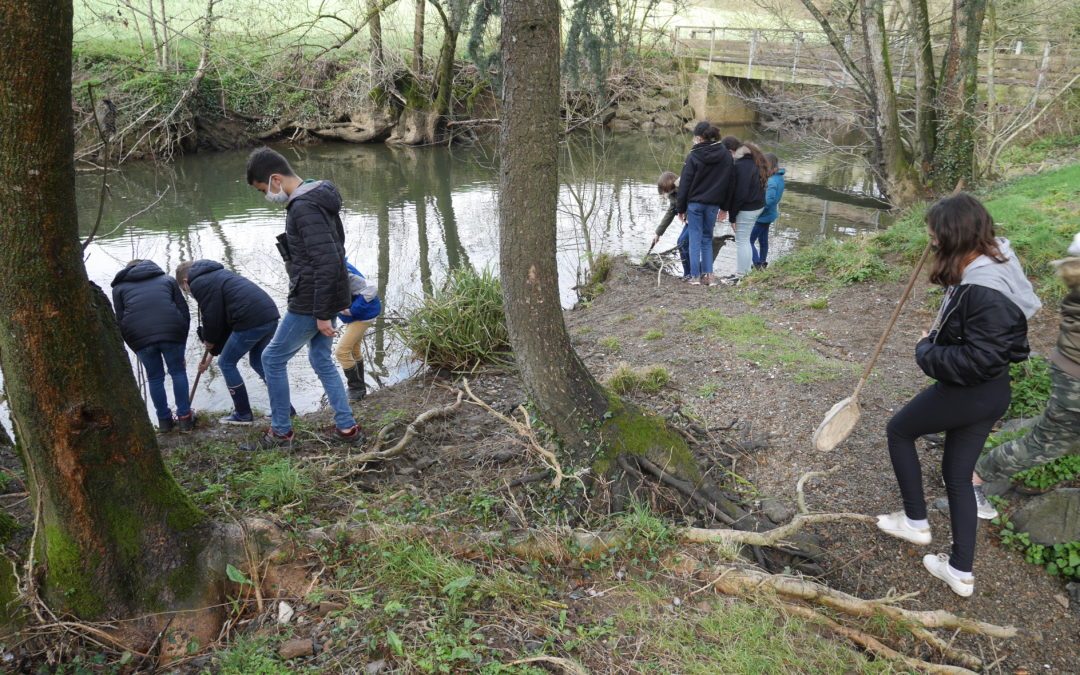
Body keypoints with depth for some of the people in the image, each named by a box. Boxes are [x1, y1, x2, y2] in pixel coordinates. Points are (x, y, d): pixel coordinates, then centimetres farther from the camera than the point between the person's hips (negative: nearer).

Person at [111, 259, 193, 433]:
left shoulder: (119, 287, 24)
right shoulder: (167, 279, 25)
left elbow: (120, 321, 15)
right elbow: (184, 312, 15)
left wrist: (135, 347, 19)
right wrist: (182, 339, 19)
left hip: (140, 337, 0)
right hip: (172, 332, 0)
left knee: (155, 378, 15)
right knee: (178, 372, 15)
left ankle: (164, 421, 21)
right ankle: (184, 418, 14)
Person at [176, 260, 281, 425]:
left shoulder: (198, 283, 3)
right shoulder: (216, 275, 31)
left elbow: (212, 318, -3)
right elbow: (225, 317, 32)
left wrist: (209, 341, 18)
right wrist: (212, 352, 34)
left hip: (251, 320, -8)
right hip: (270, 314, 9)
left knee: (226, 363, 11)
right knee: (258, 362, 23)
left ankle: (243, 414, 15)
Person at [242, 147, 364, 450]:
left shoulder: (303, 209, -23)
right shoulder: (320, 198, 9)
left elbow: (327, 262, -27)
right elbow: (337, 245, 19)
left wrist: (322, 314, -22)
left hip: (310, 303, -10)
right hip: (327, 297, 10)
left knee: (273, 358, 6)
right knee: (321, 359, 19)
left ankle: (281, 431, 17)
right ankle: (347, 427, 21)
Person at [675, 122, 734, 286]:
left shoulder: (693, 156, -11)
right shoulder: (726, 156, 2)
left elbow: (685, 183, -8)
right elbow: (729, 183, 7)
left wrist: (681, 208, 0)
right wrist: (724, 207, 14)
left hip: (694, 203, -4)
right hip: (713, 204, 4)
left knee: (695, 239, 4)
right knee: (707, 239, 15)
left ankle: (695, 276, 4)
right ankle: (707, 274, 10)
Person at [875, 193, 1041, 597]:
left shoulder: (984, 291, -29)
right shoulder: (982, 269, 2)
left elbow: (979, 360, -28)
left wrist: (927, 353, -15)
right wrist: (935, 343, 1)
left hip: (970, 393, -9)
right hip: (986, 394, 9)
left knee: (899, 430, 15)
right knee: (958, 476, 17)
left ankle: (915, 522, 26)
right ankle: (961, 571, 28)